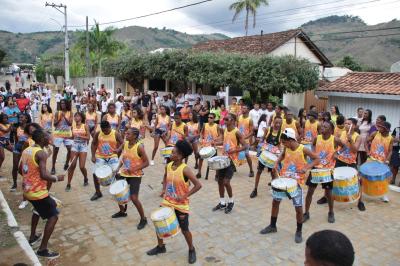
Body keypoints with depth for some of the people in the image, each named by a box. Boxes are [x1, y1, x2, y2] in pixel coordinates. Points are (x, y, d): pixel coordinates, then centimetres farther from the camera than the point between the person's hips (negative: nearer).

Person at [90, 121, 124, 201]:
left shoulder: (115, 134, -11)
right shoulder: (98, 133, -5)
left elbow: (122, 143, -5)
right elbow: (93, 144, 7)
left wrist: (118, 150, -26)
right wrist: (93, 156, -1)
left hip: (112, 157, -2)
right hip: (100, 157, 2)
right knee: (95, 174, -2)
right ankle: (98, 192, 20)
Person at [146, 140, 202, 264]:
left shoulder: (185, 169, -23)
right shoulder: (168, 166, -4)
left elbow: (198, 185, -24)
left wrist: (184, 196, -23)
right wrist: (164, 189, 3)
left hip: (181, 205, -6)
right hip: (167, 202, 6)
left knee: (184, 230, 6)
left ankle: (191, 250, 32)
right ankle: (160, 247, 36)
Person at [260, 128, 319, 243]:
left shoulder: (303, 149, -16)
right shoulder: (286, 148, -2)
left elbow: (317, 159, -10)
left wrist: (307, 167, -25)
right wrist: (277, 163, 1)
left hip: (297, 182, -5)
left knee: (298, 207, -2)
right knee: (275, 201, 11)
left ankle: (299, 232, 21)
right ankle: (272, 226, 29)